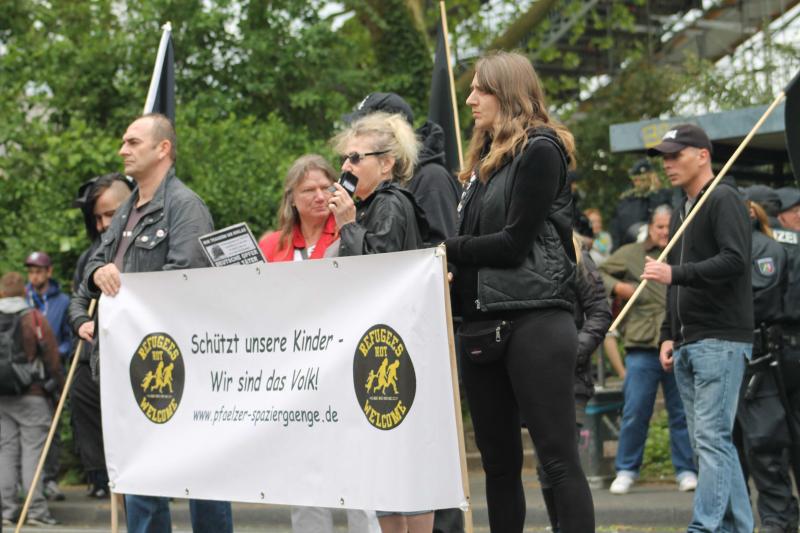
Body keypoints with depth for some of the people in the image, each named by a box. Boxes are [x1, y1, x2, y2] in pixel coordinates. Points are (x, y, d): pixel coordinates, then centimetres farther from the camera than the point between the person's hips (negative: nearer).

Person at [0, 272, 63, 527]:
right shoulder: (35, 319, -6)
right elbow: (52, 361, -5)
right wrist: (61, 388, 7)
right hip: (32, 396, -3)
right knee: (33, 451, -2)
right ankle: (36, 510, -5)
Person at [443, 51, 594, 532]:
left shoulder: (540, 148, -4)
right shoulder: (483, 160, 20)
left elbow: (515, 241, -12)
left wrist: (448, 249, -3)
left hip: (534, 318, -8)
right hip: (482, 323, 8)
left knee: (558, 457, -9)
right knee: (498, 461, 9)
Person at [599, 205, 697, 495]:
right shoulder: (630, 254, 8)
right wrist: (616, 286, -8)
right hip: (642, 347, -1)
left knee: (682, 413, 5)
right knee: (634, 413, 0)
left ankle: (686, 471, 13)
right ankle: (626, 471, 12)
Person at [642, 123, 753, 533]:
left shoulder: (724, 200, -5)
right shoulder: (680, 213, 22)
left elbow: (734, 261, -19)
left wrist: (675, 274, -24)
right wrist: (668, 335, 17)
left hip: (721, 340, -9)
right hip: (687, 343, 9)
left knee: (712, 437, -12)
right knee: (707, 440, 8)